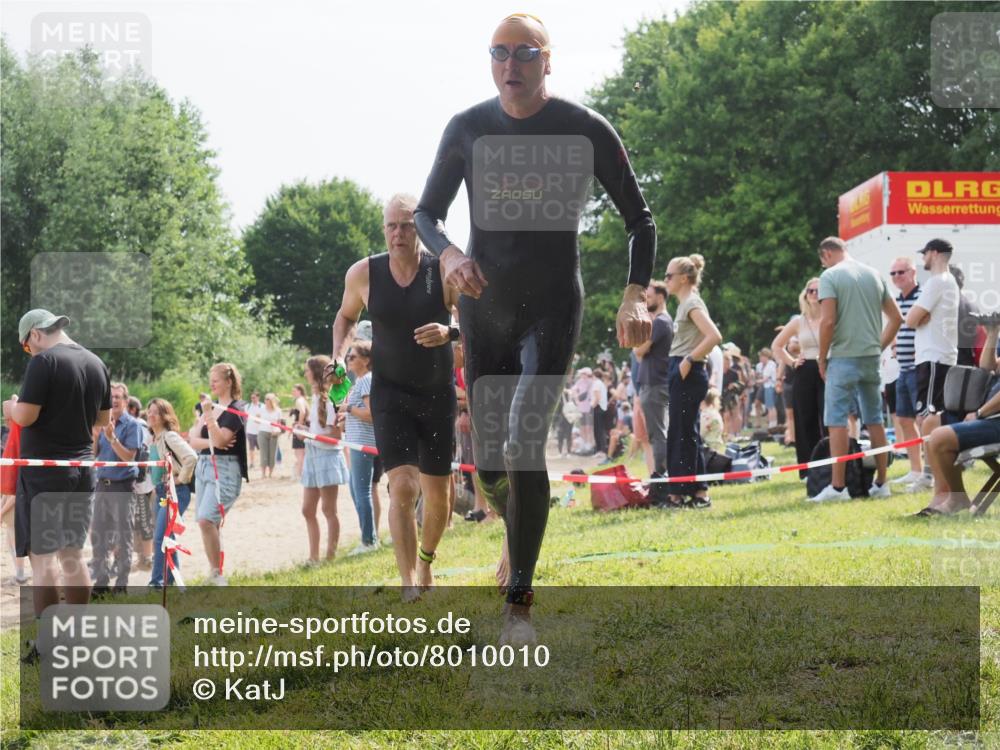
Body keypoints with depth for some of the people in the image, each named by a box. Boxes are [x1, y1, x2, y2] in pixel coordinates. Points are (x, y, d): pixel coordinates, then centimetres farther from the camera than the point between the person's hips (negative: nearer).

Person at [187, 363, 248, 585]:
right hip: (204, 466, 8)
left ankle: (216, 573, -15)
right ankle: (214, 575, 16)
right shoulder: (208, 407, 16)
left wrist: (209, 414, -21)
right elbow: (193, 441, 6)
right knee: (209, 524, 8)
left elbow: (219, 439, -18)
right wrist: (211, 443, -12)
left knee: (206, 519, -21)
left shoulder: (236, 409, -6)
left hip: (225, 469, -8)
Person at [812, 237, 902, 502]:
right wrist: (879, 346, 17)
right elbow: (896, 318, 14)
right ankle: (881, 483, 15)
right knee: (874, 420, 12)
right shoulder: (874, 275, 13)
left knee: (836, 421, -2)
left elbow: (828, 321, -16)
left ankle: (838, 486, -6)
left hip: (844, 358, -6)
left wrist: (822, 358, -6)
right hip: (871, 358, 6)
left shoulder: (830, 276, -7)